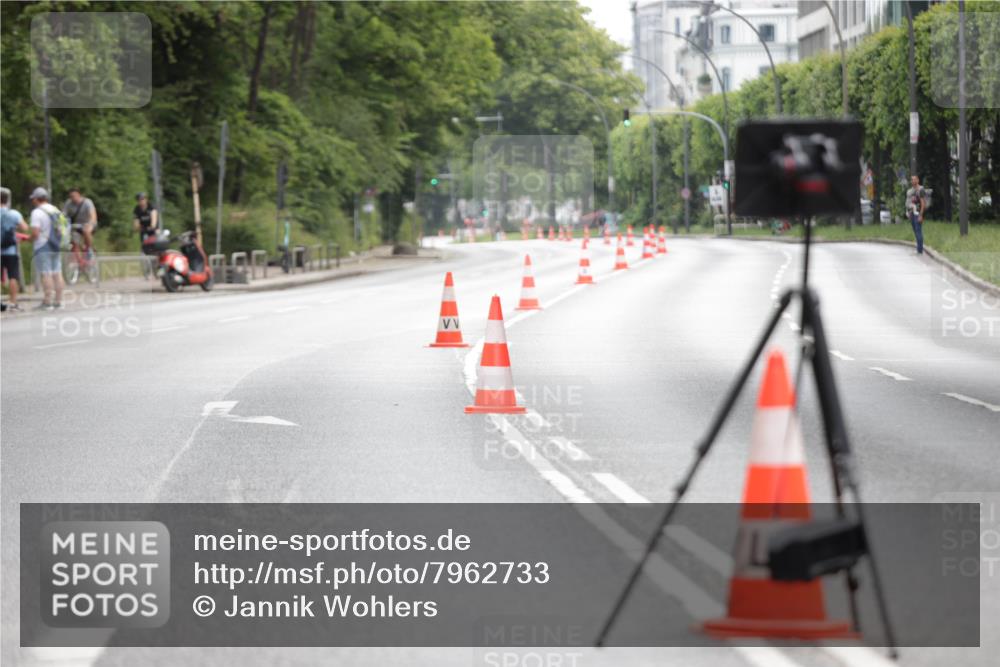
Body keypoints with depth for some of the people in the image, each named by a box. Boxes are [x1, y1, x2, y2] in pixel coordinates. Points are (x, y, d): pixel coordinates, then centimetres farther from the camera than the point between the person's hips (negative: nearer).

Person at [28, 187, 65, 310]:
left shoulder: (37, 212, -12)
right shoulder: (56, 211, 12)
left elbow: (35, 233, -19)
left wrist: (30, 238, -1)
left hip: (43, 248, -7)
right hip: (56, 247, 7)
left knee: (46, 274, -7)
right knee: (57, 273, 9)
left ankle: (47, 302, -8)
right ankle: (58, 301, 11)